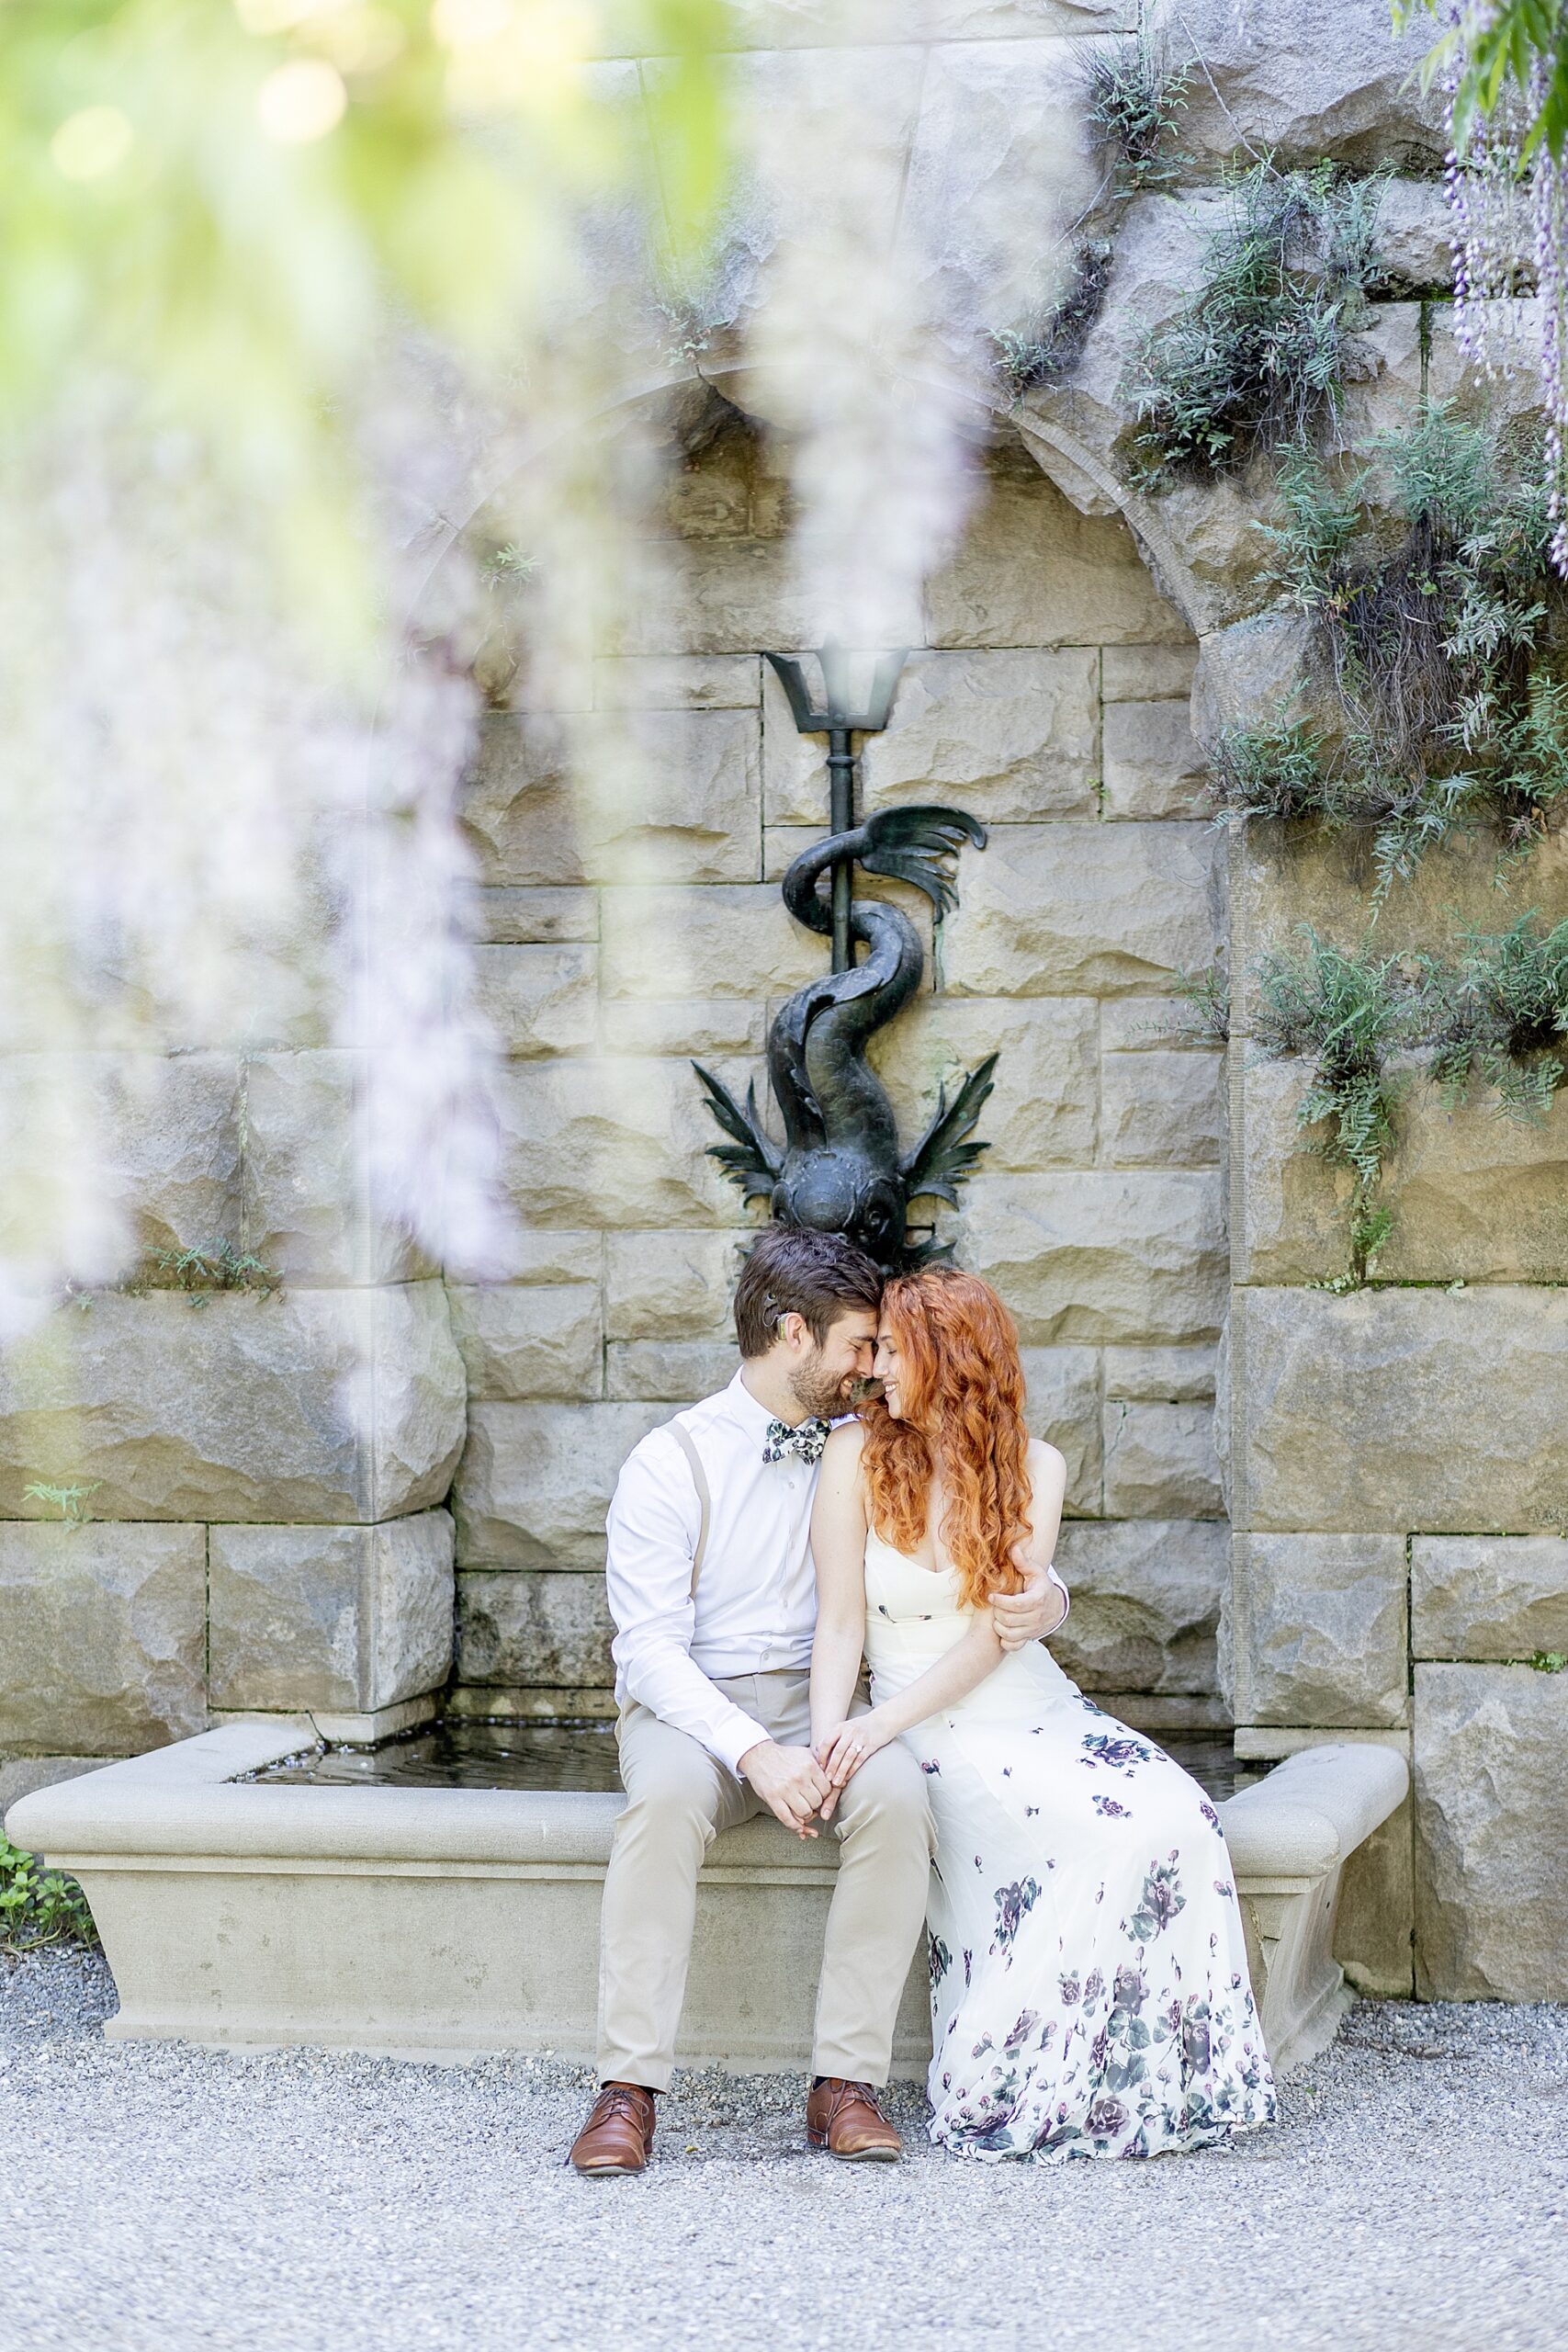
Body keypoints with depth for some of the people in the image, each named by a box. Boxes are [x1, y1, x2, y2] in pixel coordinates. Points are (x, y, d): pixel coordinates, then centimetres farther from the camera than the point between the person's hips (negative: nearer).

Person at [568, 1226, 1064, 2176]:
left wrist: (1039, 1600, -10)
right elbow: (650, 1648, -11)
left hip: (819, 1705, 3)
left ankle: (847, 2080, -29)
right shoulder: (670, 1463, -2)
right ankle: (629, 2089, -36)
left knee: (898, 1791, -32)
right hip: (691, 1708, -3)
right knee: (667, 1797, -38)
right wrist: (754, 1751, -27)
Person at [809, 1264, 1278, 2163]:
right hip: (936, 1739, -3)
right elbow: (842, 1623, -4)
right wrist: (827, 1744, -21)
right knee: (1125, 1831, -29)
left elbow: (998, 1629, -7)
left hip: (1033, 1707, 3)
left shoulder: (1033, 1468, 3)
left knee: (1180, 1820, -26)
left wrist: (886, 1722, -19)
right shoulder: (859, 1454, 0)